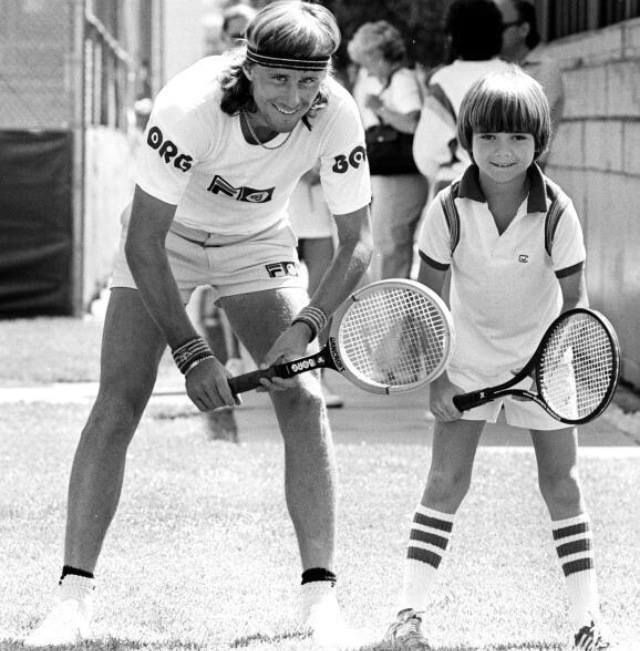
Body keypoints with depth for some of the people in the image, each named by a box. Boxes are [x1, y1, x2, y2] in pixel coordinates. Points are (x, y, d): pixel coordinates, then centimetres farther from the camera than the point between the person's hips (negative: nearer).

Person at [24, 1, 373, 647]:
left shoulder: (335, 117, -27)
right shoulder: (189, 106, -37)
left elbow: (355, 242, -16)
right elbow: (143, 244, -31)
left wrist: (305, 324, -32)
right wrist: (192, 355, -34)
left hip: (258, 244, 2)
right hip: (166, 238, -2)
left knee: (303, 399, -13)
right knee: (118, 402, -14)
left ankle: (320, 595, -8)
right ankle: (73, 597, -12)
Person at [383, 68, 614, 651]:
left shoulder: (557, 212, -20)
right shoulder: (449, 209, -18)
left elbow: (574, 302, -12)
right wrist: (435, 377, -12)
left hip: (542, 362, 0)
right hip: (469, 359, 0)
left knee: (561, 486, 2)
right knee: (446, 481, -6)